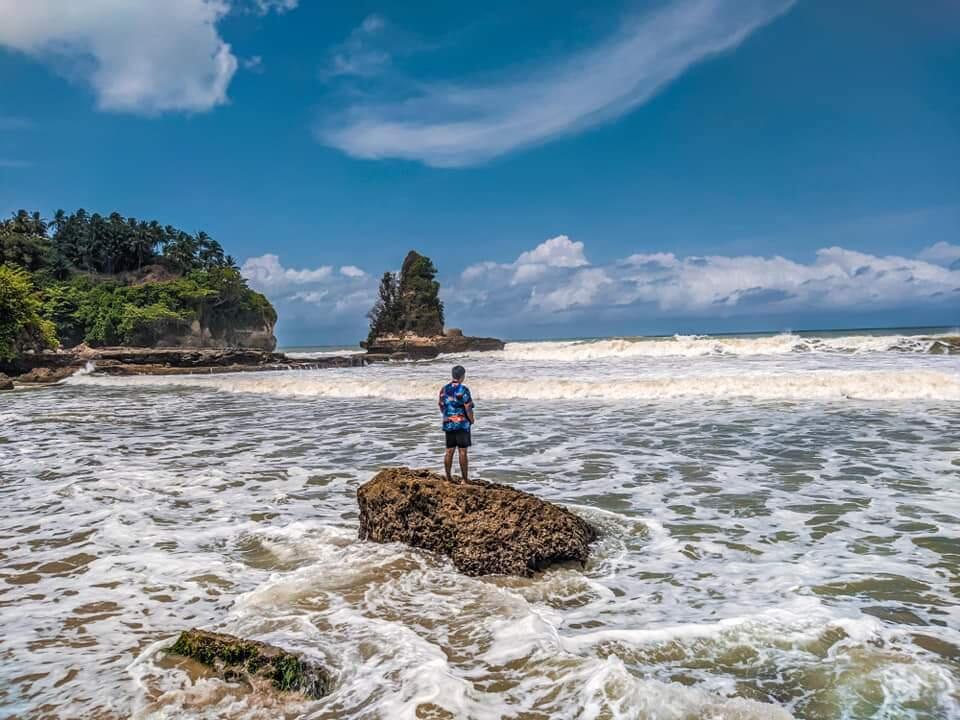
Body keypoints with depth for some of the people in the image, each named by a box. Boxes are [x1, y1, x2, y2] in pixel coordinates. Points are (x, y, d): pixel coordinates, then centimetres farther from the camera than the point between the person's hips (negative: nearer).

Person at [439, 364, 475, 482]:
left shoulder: (443, 389, 6)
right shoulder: (463, 389, -13)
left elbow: (441, 407, 12)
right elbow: (468, 408, -14)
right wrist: (472, 420, 1)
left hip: (448, 424, 5)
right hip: (462, 424, -5)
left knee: (449, 451, 10)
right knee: (462, 452, 0)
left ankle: (448, 478, 15)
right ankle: (465, 479, 5)